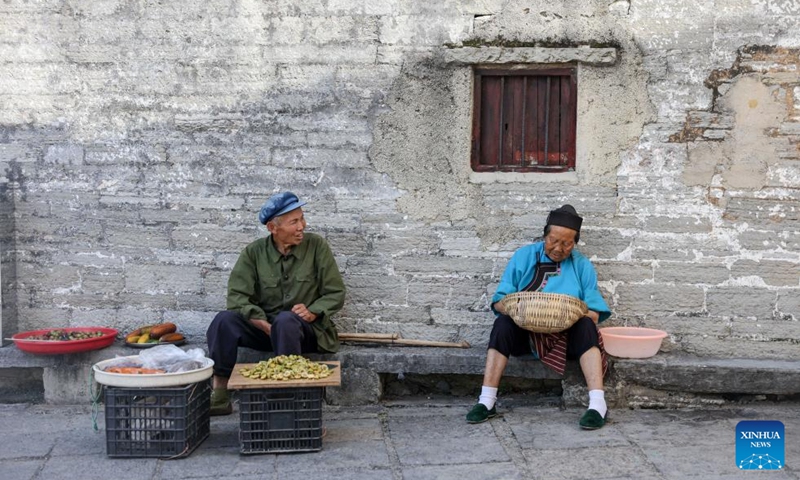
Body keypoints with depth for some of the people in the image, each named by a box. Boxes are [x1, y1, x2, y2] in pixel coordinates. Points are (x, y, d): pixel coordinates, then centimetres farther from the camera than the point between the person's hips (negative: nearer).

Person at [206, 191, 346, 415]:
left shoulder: (317, 246, -2)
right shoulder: (254, 252, 1)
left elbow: (335, 293, 1)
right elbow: (237, 296, -6)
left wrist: (313, 312, -18)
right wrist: (264, 324, -21)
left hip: (305, 330, -2)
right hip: (263, 327, 2)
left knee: (286, 320, -37)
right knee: (224, 320, -25)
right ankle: (219, 396, -21)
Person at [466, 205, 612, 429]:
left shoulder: (582, 266, 3)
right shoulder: (523, 256, 1)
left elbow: (594, 314, -3)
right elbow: (499, 301, -1)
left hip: (568, 334, 0)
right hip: (526, 331, 0)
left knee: (586, 326, -31)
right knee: (502, 324, -29)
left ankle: (597, 404, -40)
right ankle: (487, 401, -33)